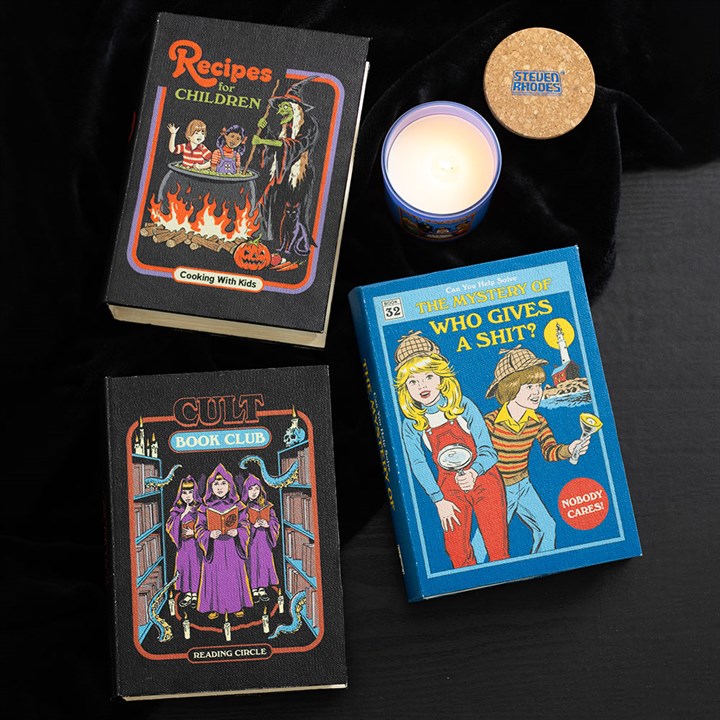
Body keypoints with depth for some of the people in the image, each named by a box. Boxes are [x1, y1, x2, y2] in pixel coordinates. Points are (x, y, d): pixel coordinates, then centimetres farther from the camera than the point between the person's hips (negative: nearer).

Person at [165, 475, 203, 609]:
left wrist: (195, 532, -13)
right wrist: (183, 515, -14)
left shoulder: (200, 509, -3)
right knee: (184, 565, 2)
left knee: (196, 565, -2)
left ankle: (195, 594, 9)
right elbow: (170, 527, -5)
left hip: (197, 544, -2)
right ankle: (187, 594, 12)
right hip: (183, 544, 2)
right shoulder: (177, 510, 5)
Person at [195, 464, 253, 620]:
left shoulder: (237, 506, 2)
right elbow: (199, 528, 0)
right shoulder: (205, 507, 0)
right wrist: (210, 535, -18)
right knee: (214, 576, 0)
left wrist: (237, 532, -17)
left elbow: (245, 525, 3)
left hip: (232, 549, 1)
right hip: (214, 548, 0)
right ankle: (214, 607, 11)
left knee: (234, 575, 4)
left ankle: (237, 606, 16)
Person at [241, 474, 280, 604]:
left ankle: (262, 589, 11)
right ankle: (254, 590, 4)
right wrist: (253, 526, -18)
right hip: (250, 540, -4)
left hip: (264, 540, 4)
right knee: (252, 563, -3)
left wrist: (267, 524, -11)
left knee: (264, 562, 4)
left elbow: (275, 522, 9)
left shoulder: (267, 507, 10)